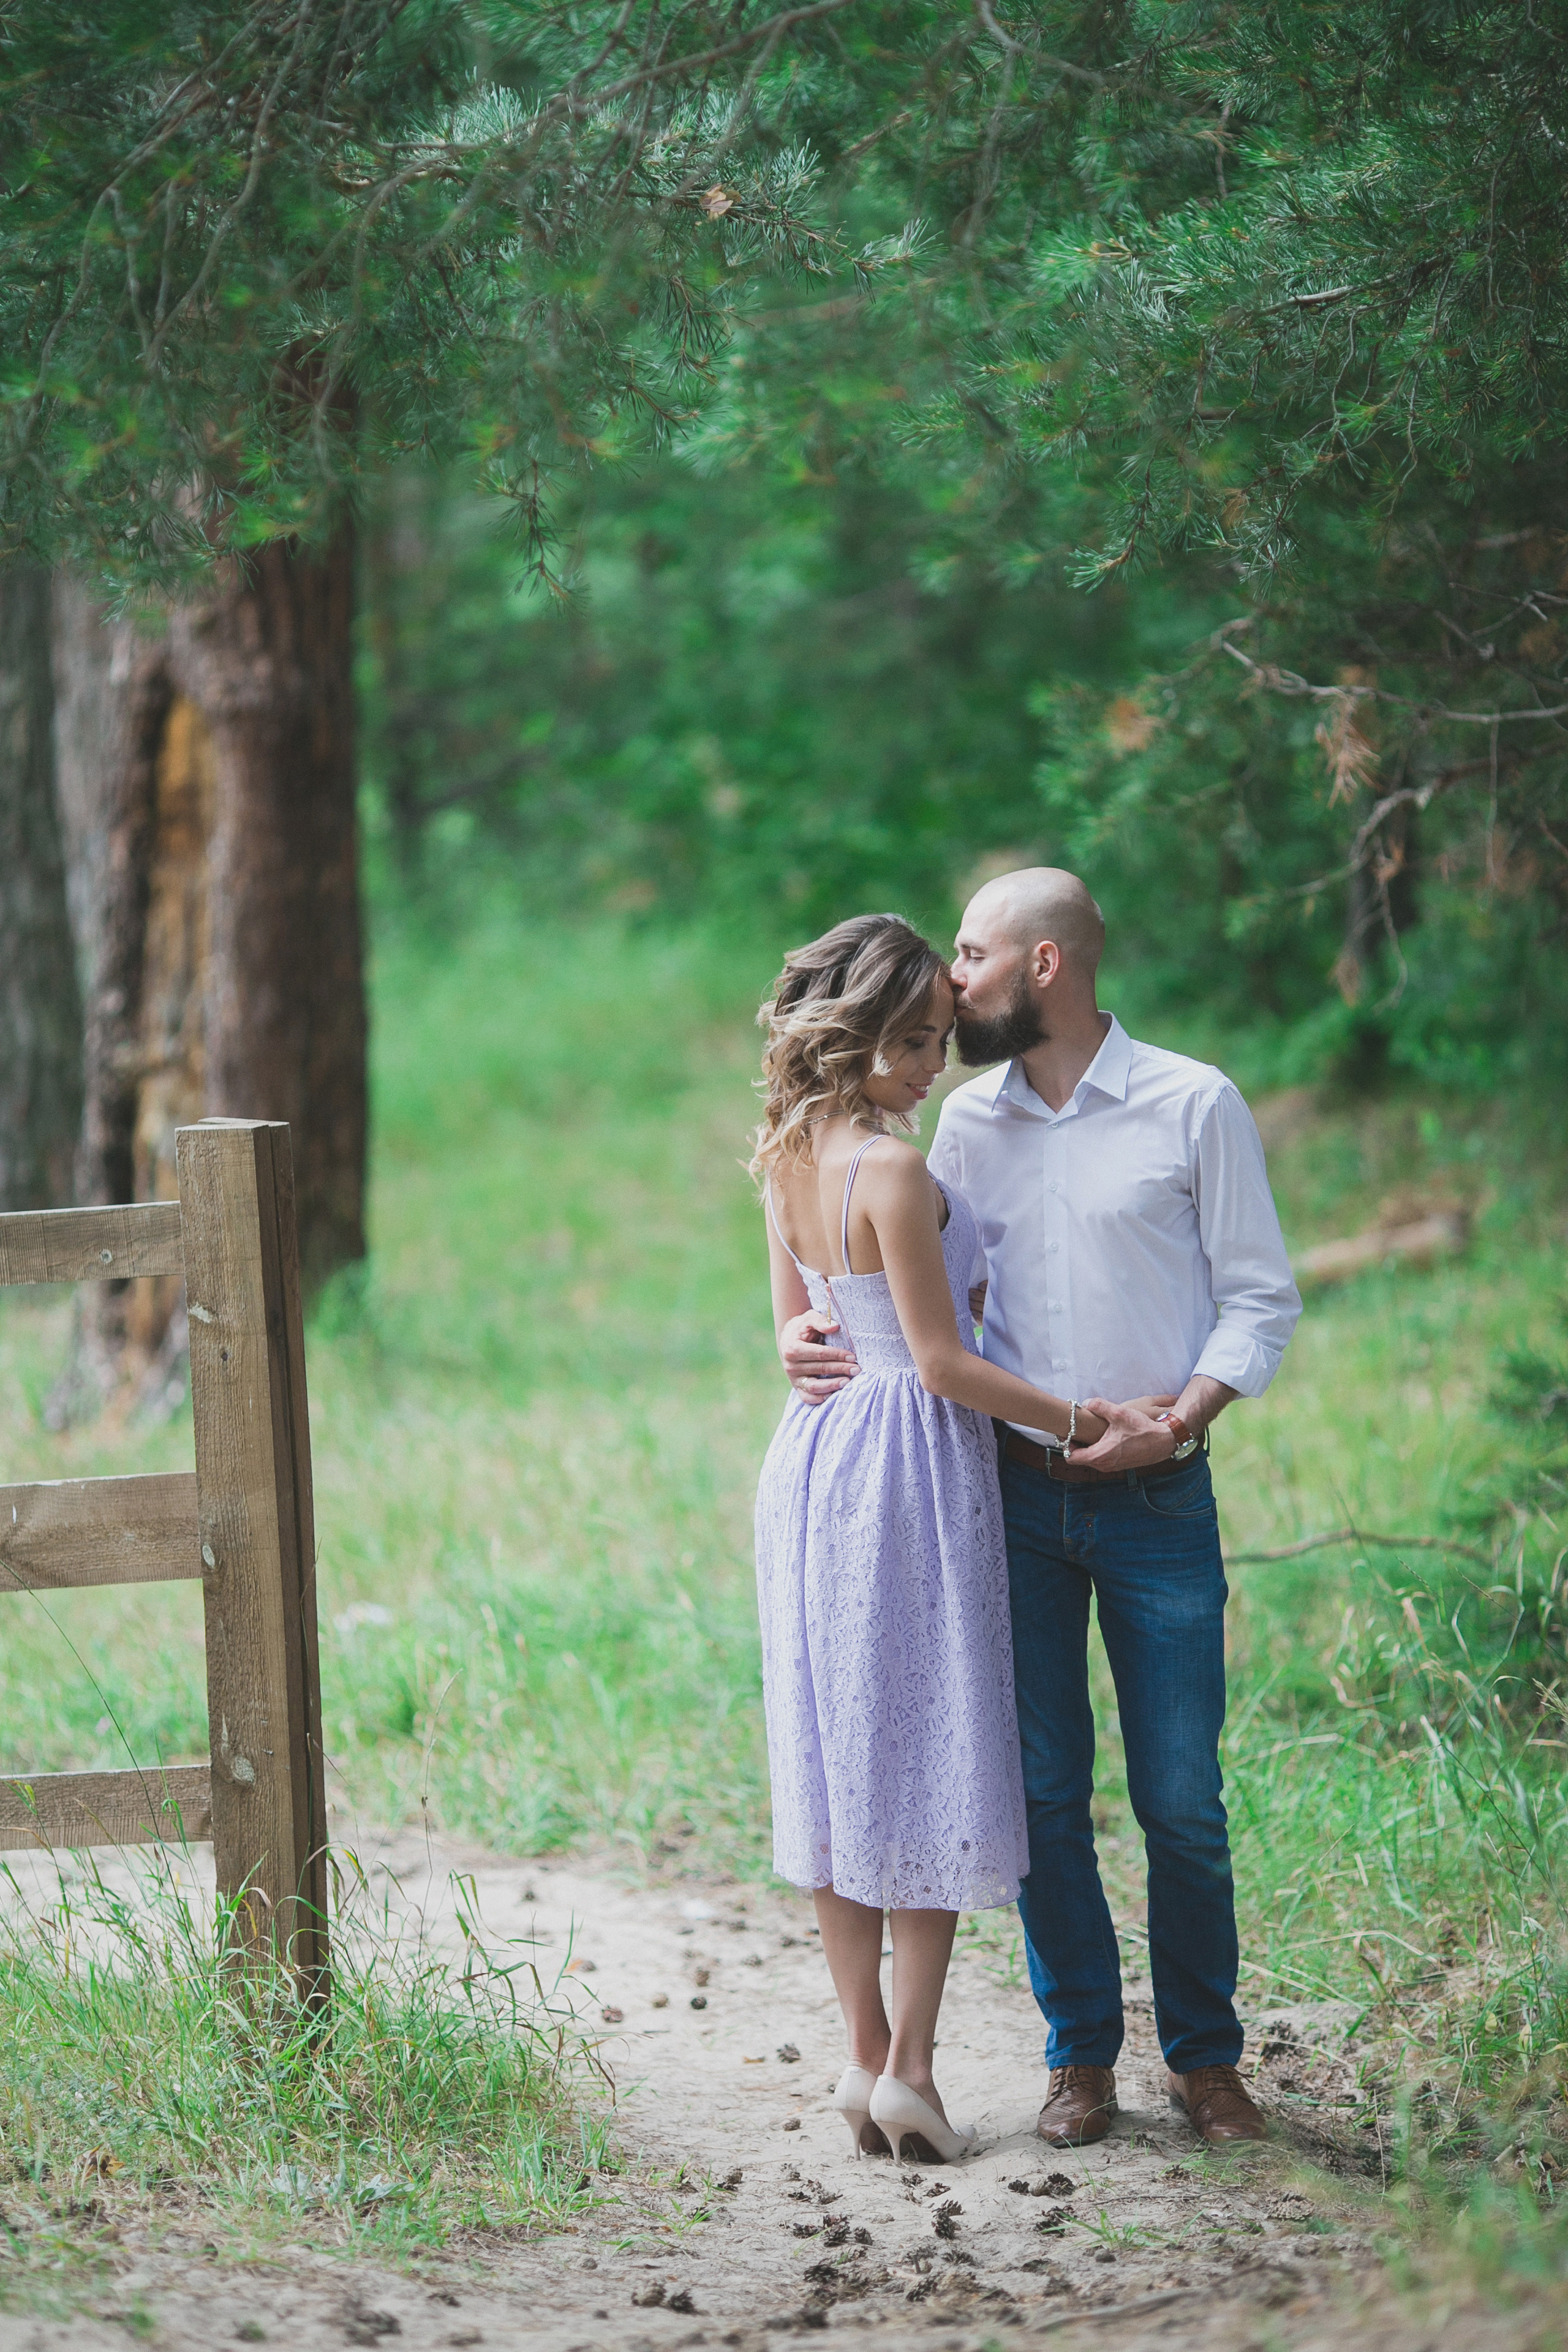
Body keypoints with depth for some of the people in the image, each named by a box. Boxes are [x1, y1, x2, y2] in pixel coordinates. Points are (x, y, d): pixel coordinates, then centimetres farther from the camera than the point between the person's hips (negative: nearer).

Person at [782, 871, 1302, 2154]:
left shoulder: (1195, 1107, -3)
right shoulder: (968, 1122, 8)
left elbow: (1261, 1300, -1)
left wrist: (1178, 1417, -16)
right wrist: (829, 1344, -5)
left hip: (1156, 1501, -3)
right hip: (1013, 1494, 3)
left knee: (1182, 1799, 1)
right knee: (1040, 1795, 4)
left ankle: (1205, 2056, 16)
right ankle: (1082, 2055, 16)